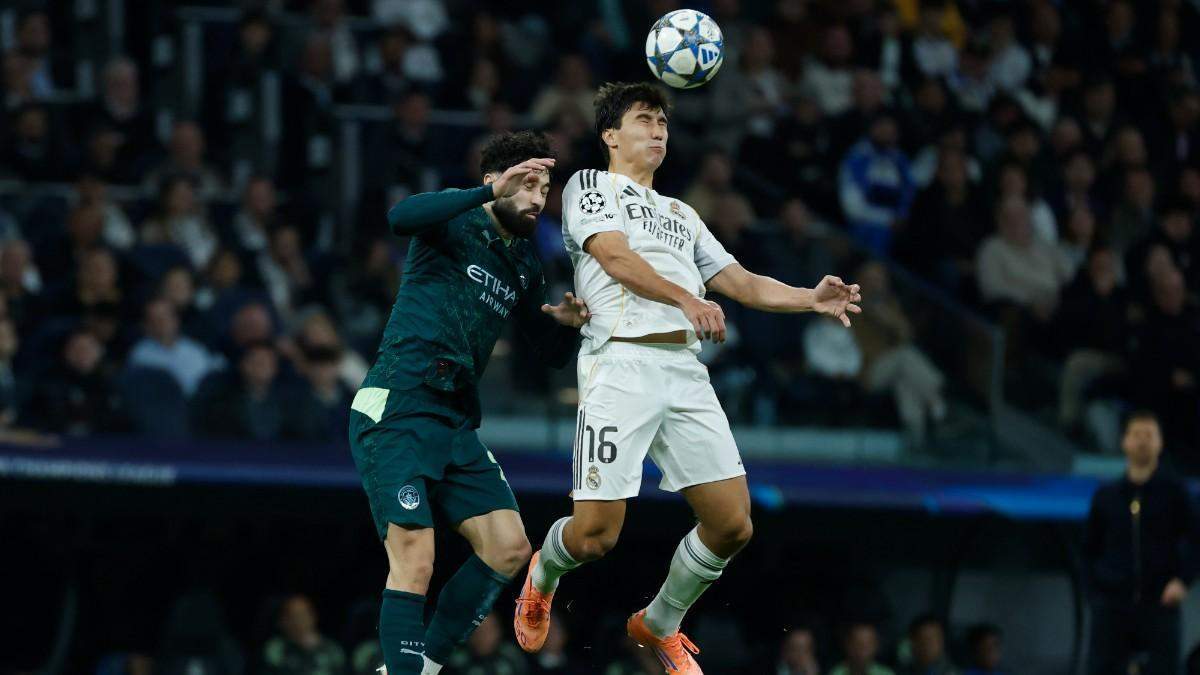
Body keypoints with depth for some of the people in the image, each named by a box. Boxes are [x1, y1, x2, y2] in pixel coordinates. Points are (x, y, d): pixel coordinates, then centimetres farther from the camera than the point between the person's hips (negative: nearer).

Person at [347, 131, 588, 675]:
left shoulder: (524, 267, 18)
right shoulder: (456, 226, -4)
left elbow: (552, 354, 23)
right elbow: (401, 218, -27)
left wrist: (568, 324, 0)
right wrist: (491, 193, -31)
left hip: (454, 425, 8)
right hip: (396, 411, -8)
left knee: (509, 548, 1)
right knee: (415, 560, -17)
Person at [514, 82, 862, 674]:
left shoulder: (681, 215, 31)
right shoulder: (590, 186, 11)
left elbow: (742, 284, 25)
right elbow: (614, 257, -6)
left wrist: (811, 298, 6)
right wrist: (687, 298, -21)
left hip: (685, 370, 6)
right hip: (622, 363, -6)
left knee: (732, 524, -4)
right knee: (595, 535, -13)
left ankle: (660, 625, 20)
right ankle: (542, 576, 22)